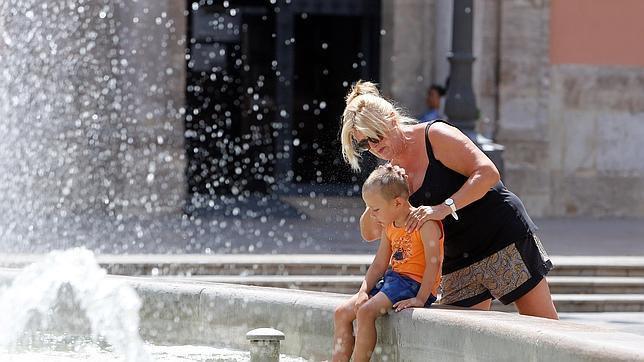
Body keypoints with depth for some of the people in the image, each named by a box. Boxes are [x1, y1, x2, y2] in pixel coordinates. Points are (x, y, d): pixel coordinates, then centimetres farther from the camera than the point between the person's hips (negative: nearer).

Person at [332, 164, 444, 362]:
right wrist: (363, 291, -1)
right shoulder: (389, 228, 13)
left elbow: (433, 263, -20)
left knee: (366, 311, -27)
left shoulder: (425, 223, -14)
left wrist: (420, 298, -25)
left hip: (415, 283, -9)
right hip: (392, 279, 9)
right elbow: (378, 265, 14)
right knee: (342, 312, 0)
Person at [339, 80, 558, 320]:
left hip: (504, 236, -6)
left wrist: (444, 208, -31)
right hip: (457, 264, 6)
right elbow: (370, 233, 10)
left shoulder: (436, 136, -12)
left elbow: (488, 173, -22)